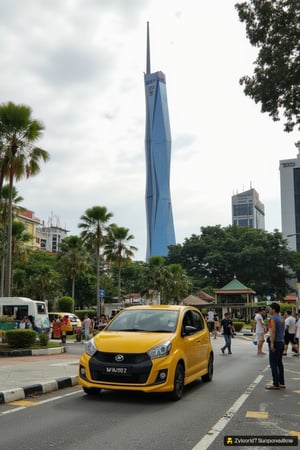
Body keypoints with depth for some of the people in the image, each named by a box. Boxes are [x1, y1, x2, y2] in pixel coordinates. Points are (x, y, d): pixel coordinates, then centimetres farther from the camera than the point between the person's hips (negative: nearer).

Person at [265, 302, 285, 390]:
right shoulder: (282, 318, 12)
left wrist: (272, 343, -22)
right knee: (279, 363, 15)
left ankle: (276, 384, -3)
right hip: (282, 342, 9)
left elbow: (273, 332, -21)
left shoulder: (273, 319, -14)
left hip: (275, 342, -9)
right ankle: (281, 383, 18)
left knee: (273, 364, -4)